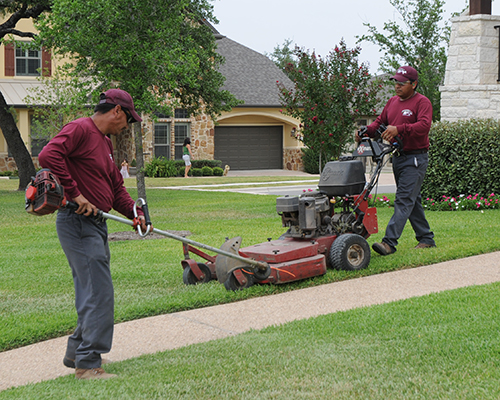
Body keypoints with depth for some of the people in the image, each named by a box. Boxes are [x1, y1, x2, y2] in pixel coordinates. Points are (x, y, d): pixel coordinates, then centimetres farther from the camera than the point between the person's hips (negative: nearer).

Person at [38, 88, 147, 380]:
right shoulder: (80, 129, -11)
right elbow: (49, 156, -25)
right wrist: (75, 194, -23)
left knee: (93, 292, 16)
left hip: (95, 224, 10)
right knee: (99, 293, -11)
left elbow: (116, 186, 22)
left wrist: (134, 211, 5)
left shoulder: (105, 142, 21)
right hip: (77, 223, -10)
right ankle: (88, 364, -7)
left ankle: (77, 353, 29)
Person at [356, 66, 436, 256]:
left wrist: (398, 129, -35)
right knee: (412, 200, 13)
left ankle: (389, 242, -21)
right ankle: (426, 238, 23)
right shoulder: (392, 102, 15)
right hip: (398, 157, 8)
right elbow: (380, 122, 17)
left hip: (415, 159, -8)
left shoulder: (422, 102, -10)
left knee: (404, 200, -13)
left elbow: (424, 125, -25)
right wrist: (366, 131, -4)